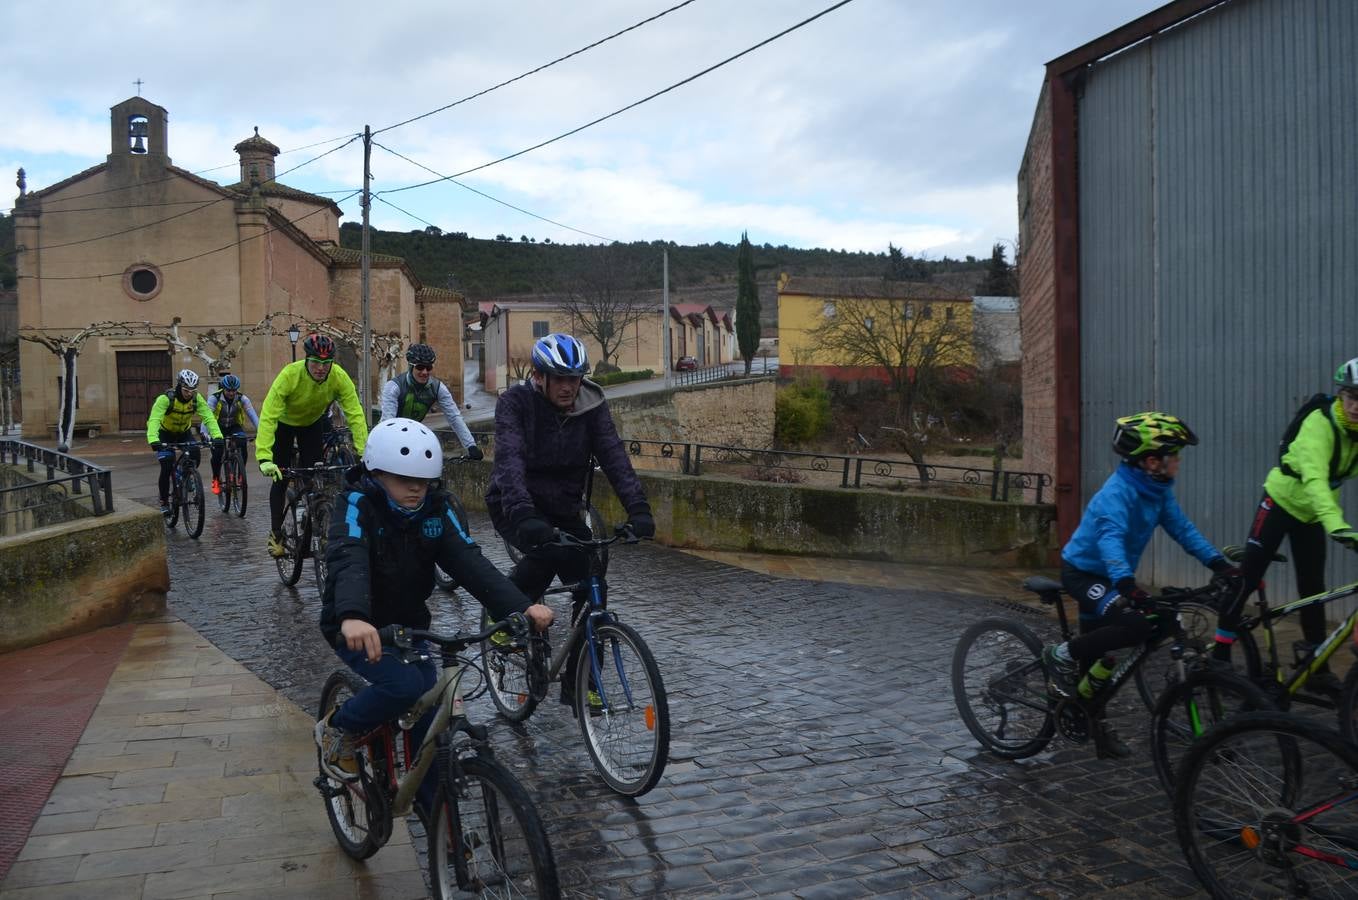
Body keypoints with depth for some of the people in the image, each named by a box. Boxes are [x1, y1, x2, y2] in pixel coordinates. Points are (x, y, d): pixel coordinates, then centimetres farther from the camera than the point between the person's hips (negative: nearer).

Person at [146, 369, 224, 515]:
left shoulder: (197, 399, -21)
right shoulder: (166, 399, -31)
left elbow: (209, 418, -29)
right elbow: (154, 420, -42)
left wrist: (217, 436, -47)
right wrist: (153, 440, -60)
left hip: (184, 432, 3)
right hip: (165, 434, -3)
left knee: (195, 455, -23)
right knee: (166, 467, -15)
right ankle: (164, 502, 2)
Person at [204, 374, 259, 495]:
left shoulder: (242, 399, -18)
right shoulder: (214, 398, -22)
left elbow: (252, 415, -26)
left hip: (234, 427, 1)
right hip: (219, 427, -1)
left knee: (242, 442, -29)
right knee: (217, 451, -22)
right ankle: (216, 479, 2)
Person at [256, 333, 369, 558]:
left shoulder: (339, 377, -31)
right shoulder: (289, 375, -38)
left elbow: (355, 414, -31)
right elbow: (268, 416, -43)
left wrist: (364, 453, -42)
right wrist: (264, 458, -53)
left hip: (313, 423, 2)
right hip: (284, 423, -2)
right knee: (281, 479, -4)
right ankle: (276, 533, 10)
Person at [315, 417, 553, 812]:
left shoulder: (435, 508, -7)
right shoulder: (357, 504, -20)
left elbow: (470, 561, -19)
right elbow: (348, 561, -39)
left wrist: (520, 606, -35)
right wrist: (352, 616, -60)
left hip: (409, 628, 5)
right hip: (358, 629, -5)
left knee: (429, 724, -1)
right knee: (404, 685, -28)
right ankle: (337, 729, 1)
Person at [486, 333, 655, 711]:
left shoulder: (591, 404, -10)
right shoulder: (515, 402, -20)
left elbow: (614, 456, -20)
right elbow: (510, 461, -34)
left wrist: (638, 508, -36)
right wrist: (524, 517, -50)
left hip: (564, 508, 4)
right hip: (518, 508, -4)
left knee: (591, 586, -8)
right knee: (548, 551, -34)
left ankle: (577, 684, 7)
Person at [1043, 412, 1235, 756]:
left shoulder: (1158, 490, -2)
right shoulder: (1118, 492, -28)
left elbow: (1182, 528, 0)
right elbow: (1110, 537, -42)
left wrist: (1219, 563, -11)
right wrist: (1126, 583, -56)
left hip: (1106, 575, 8)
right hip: (1082, 571, -8)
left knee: (1096, 653, 17)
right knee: (1138, 625, -27)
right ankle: (1063, 656, -11)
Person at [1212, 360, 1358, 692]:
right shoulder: (1320, 423, -29)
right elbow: (1314, 478, -43)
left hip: (1312, 513, 5)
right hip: (1282, 500, -5)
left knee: (1313, 587, 7)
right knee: (1247, 577, -6)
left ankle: (1316, 666, 15)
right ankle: (1219, 653, 4)